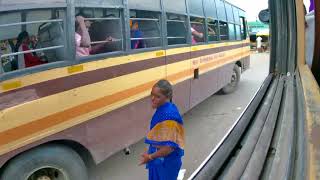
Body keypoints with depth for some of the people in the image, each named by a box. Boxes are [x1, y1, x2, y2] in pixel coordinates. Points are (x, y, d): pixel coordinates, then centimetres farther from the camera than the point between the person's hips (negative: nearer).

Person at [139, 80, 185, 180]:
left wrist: (150, 157, -18)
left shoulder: (169, 115, -31)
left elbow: (170, 147, -29)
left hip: (166, 160, -8)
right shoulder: (162, 109, -3)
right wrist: (150, 152, 15)